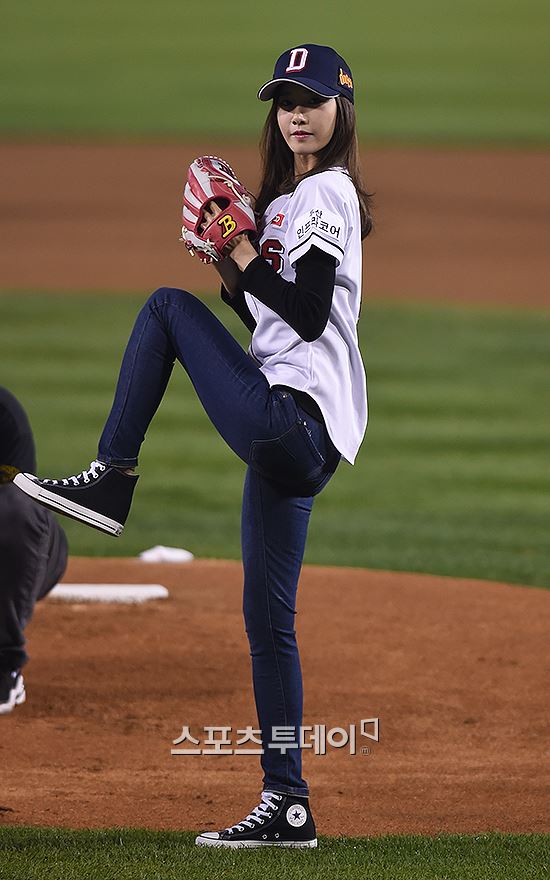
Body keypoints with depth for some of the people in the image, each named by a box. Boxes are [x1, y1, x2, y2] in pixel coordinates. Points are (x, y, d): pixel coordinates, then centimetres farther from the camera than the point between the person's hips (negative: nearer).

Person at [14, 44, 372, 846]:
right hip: (295, 437, 10)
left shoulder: (326, 192, -6)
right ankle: (287, 809, 9)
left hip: (288, 419, -10)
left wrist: (243, 254, -8)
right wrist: (227, 262, 12)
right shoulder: (286, 200, 24)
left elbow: (308, 315, -16)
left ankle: (111, 481, -4)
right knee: (267, 619, 9)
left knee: (166, 304, -4)